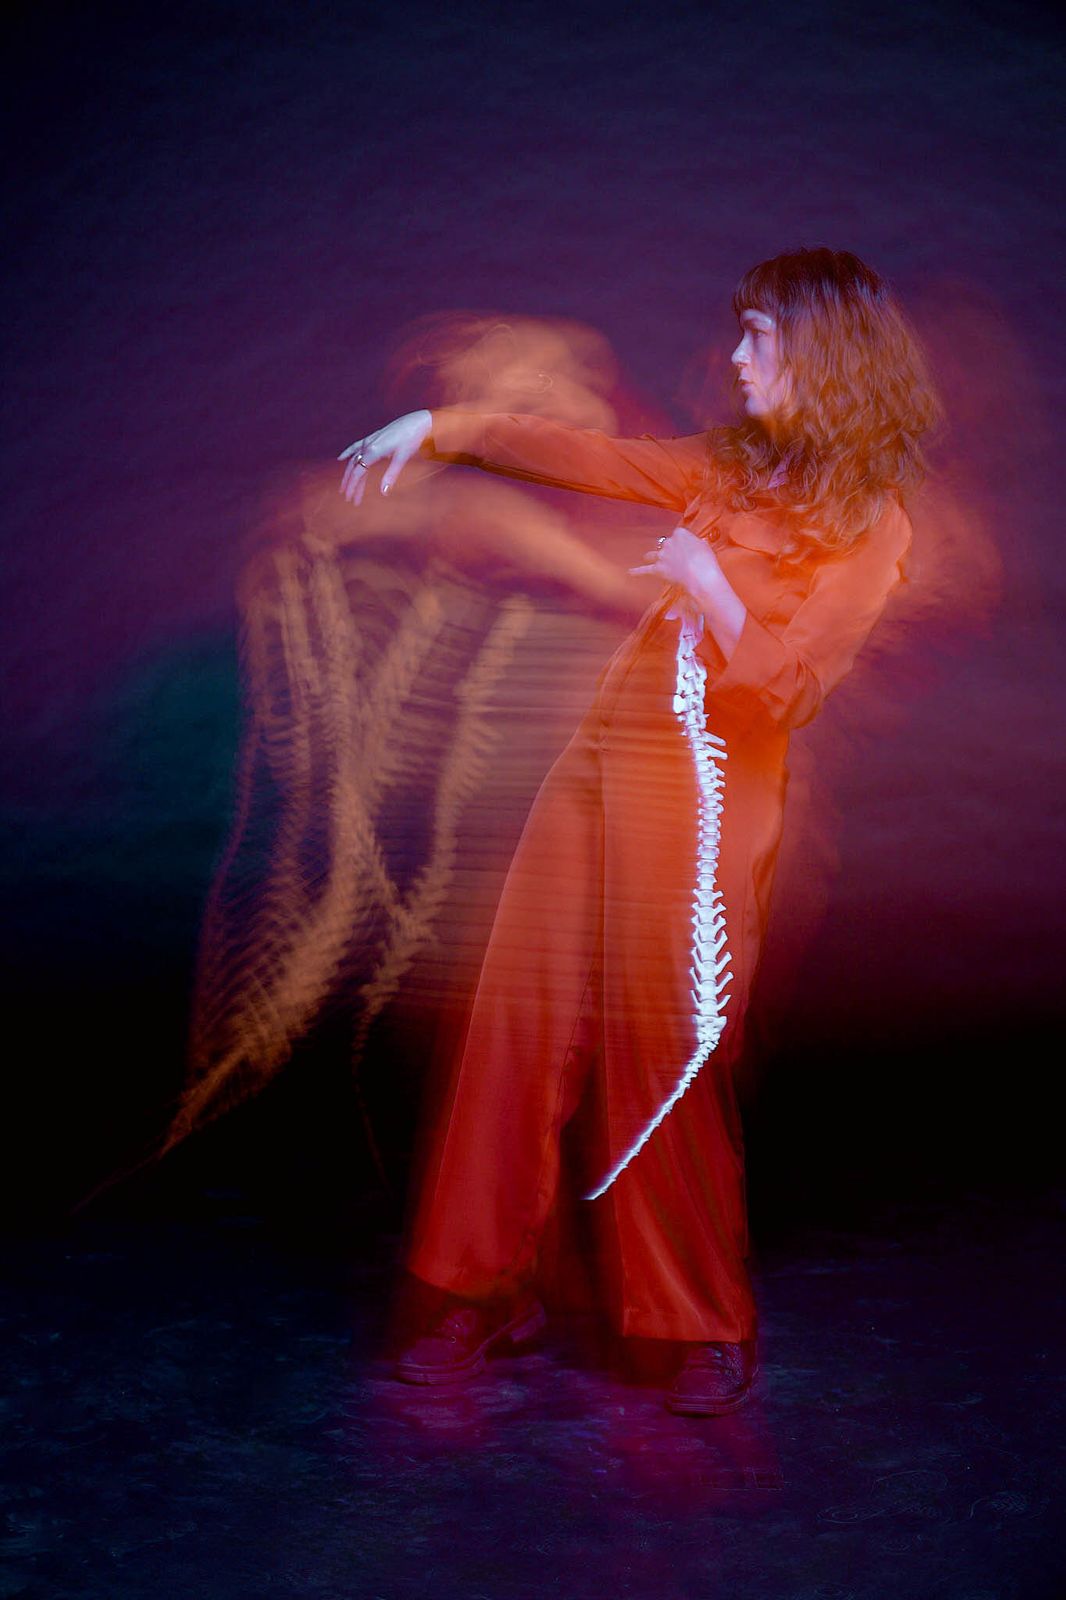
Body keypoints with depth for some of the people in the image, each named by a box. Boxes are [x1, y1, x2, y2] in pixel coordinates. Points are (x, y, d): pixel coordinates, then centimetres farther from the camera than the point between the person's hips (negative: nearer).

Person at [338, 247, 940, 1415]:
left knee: (665, 1056, -3)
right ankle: (492, 1288, 17)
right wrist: (439, 428, 15)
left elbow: (787, 687, -13)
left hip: (706, 794, -6)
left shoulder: (868, 526, -3)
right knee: (522, 1019, 4)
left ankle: (711, 1325, 16)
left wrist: (709, 586, -14)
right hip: (601, 763, 6)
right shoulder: (734, 466, 16)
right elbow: (585, 456, 18)